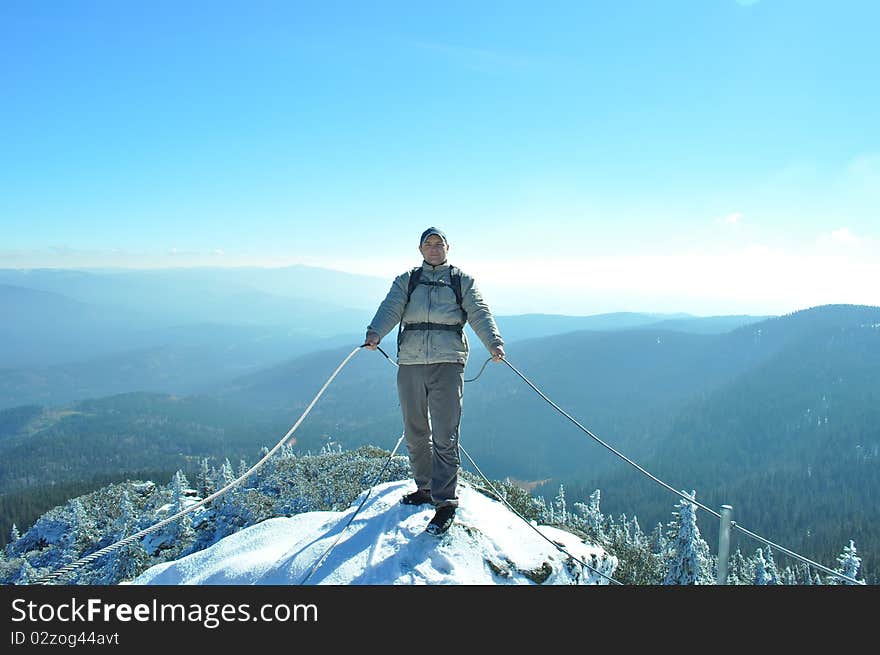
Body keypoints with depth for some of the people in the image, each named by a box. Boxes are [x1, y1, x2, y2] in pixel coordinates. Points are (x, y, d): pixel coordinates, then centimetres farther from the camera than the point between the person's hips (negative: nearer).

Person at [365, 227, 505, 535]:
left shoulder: (462, 280, 13)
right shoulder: (406, 281, 18)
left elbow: (479, 314, 1)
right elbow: (390, 308, 1)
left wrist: (494, 342, -17)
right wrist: (375, 333, -20)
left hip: (447, 363, -3)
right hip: (410, 363, 3)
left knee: (445, 436, -8)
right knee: (415, 433, 11)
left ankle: (445, 502, -2)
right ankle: (425, 488, 28)